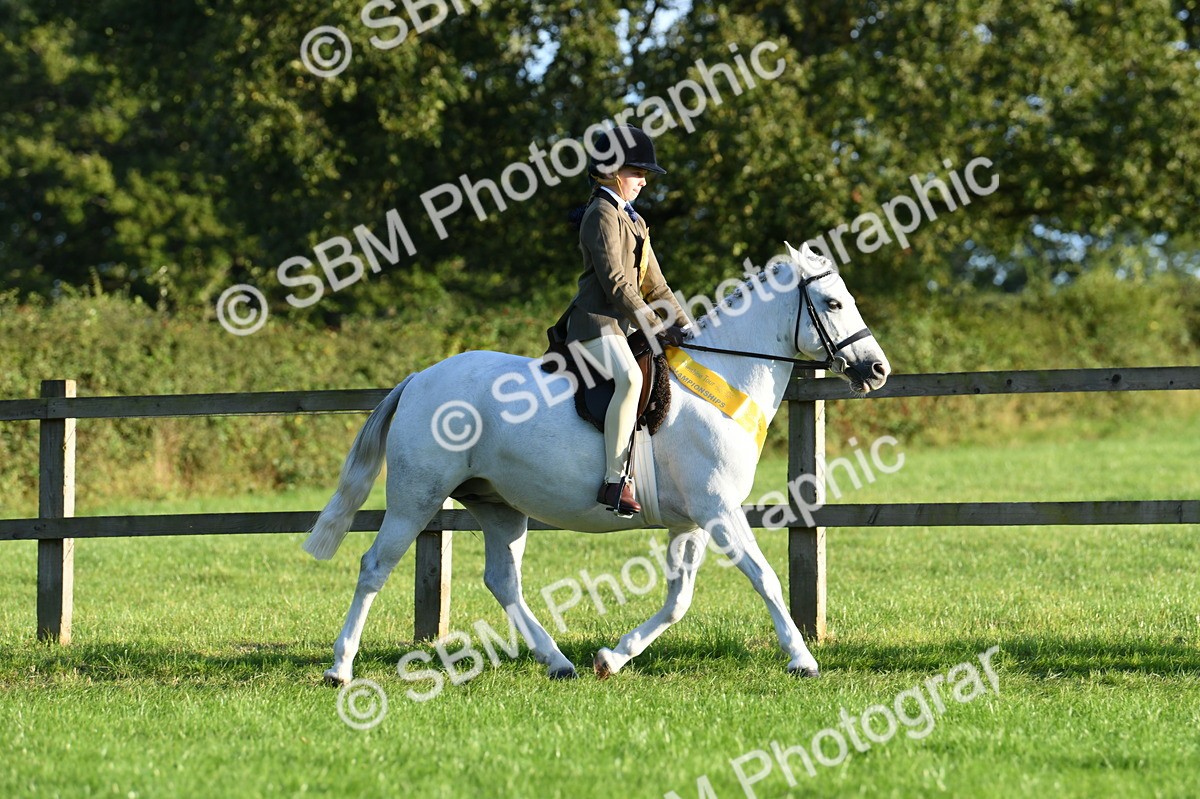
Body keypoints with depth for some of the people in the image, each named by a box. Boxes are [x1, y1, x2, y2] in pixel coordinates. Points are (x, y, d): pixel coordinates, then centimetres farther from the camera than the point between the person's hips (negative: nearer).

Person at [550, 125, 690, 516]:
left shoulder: (632, 220, 23)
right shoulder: (602, 215, -8)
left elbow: (653, 284, 24)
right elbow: (615, 282, -16)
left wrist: (685, 326, 13)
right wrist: (655, 326, -16)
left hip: (621, 325, 11)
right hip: (596, 323, -11)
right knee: (629, 377, -35)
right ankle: (615, 480, -39)